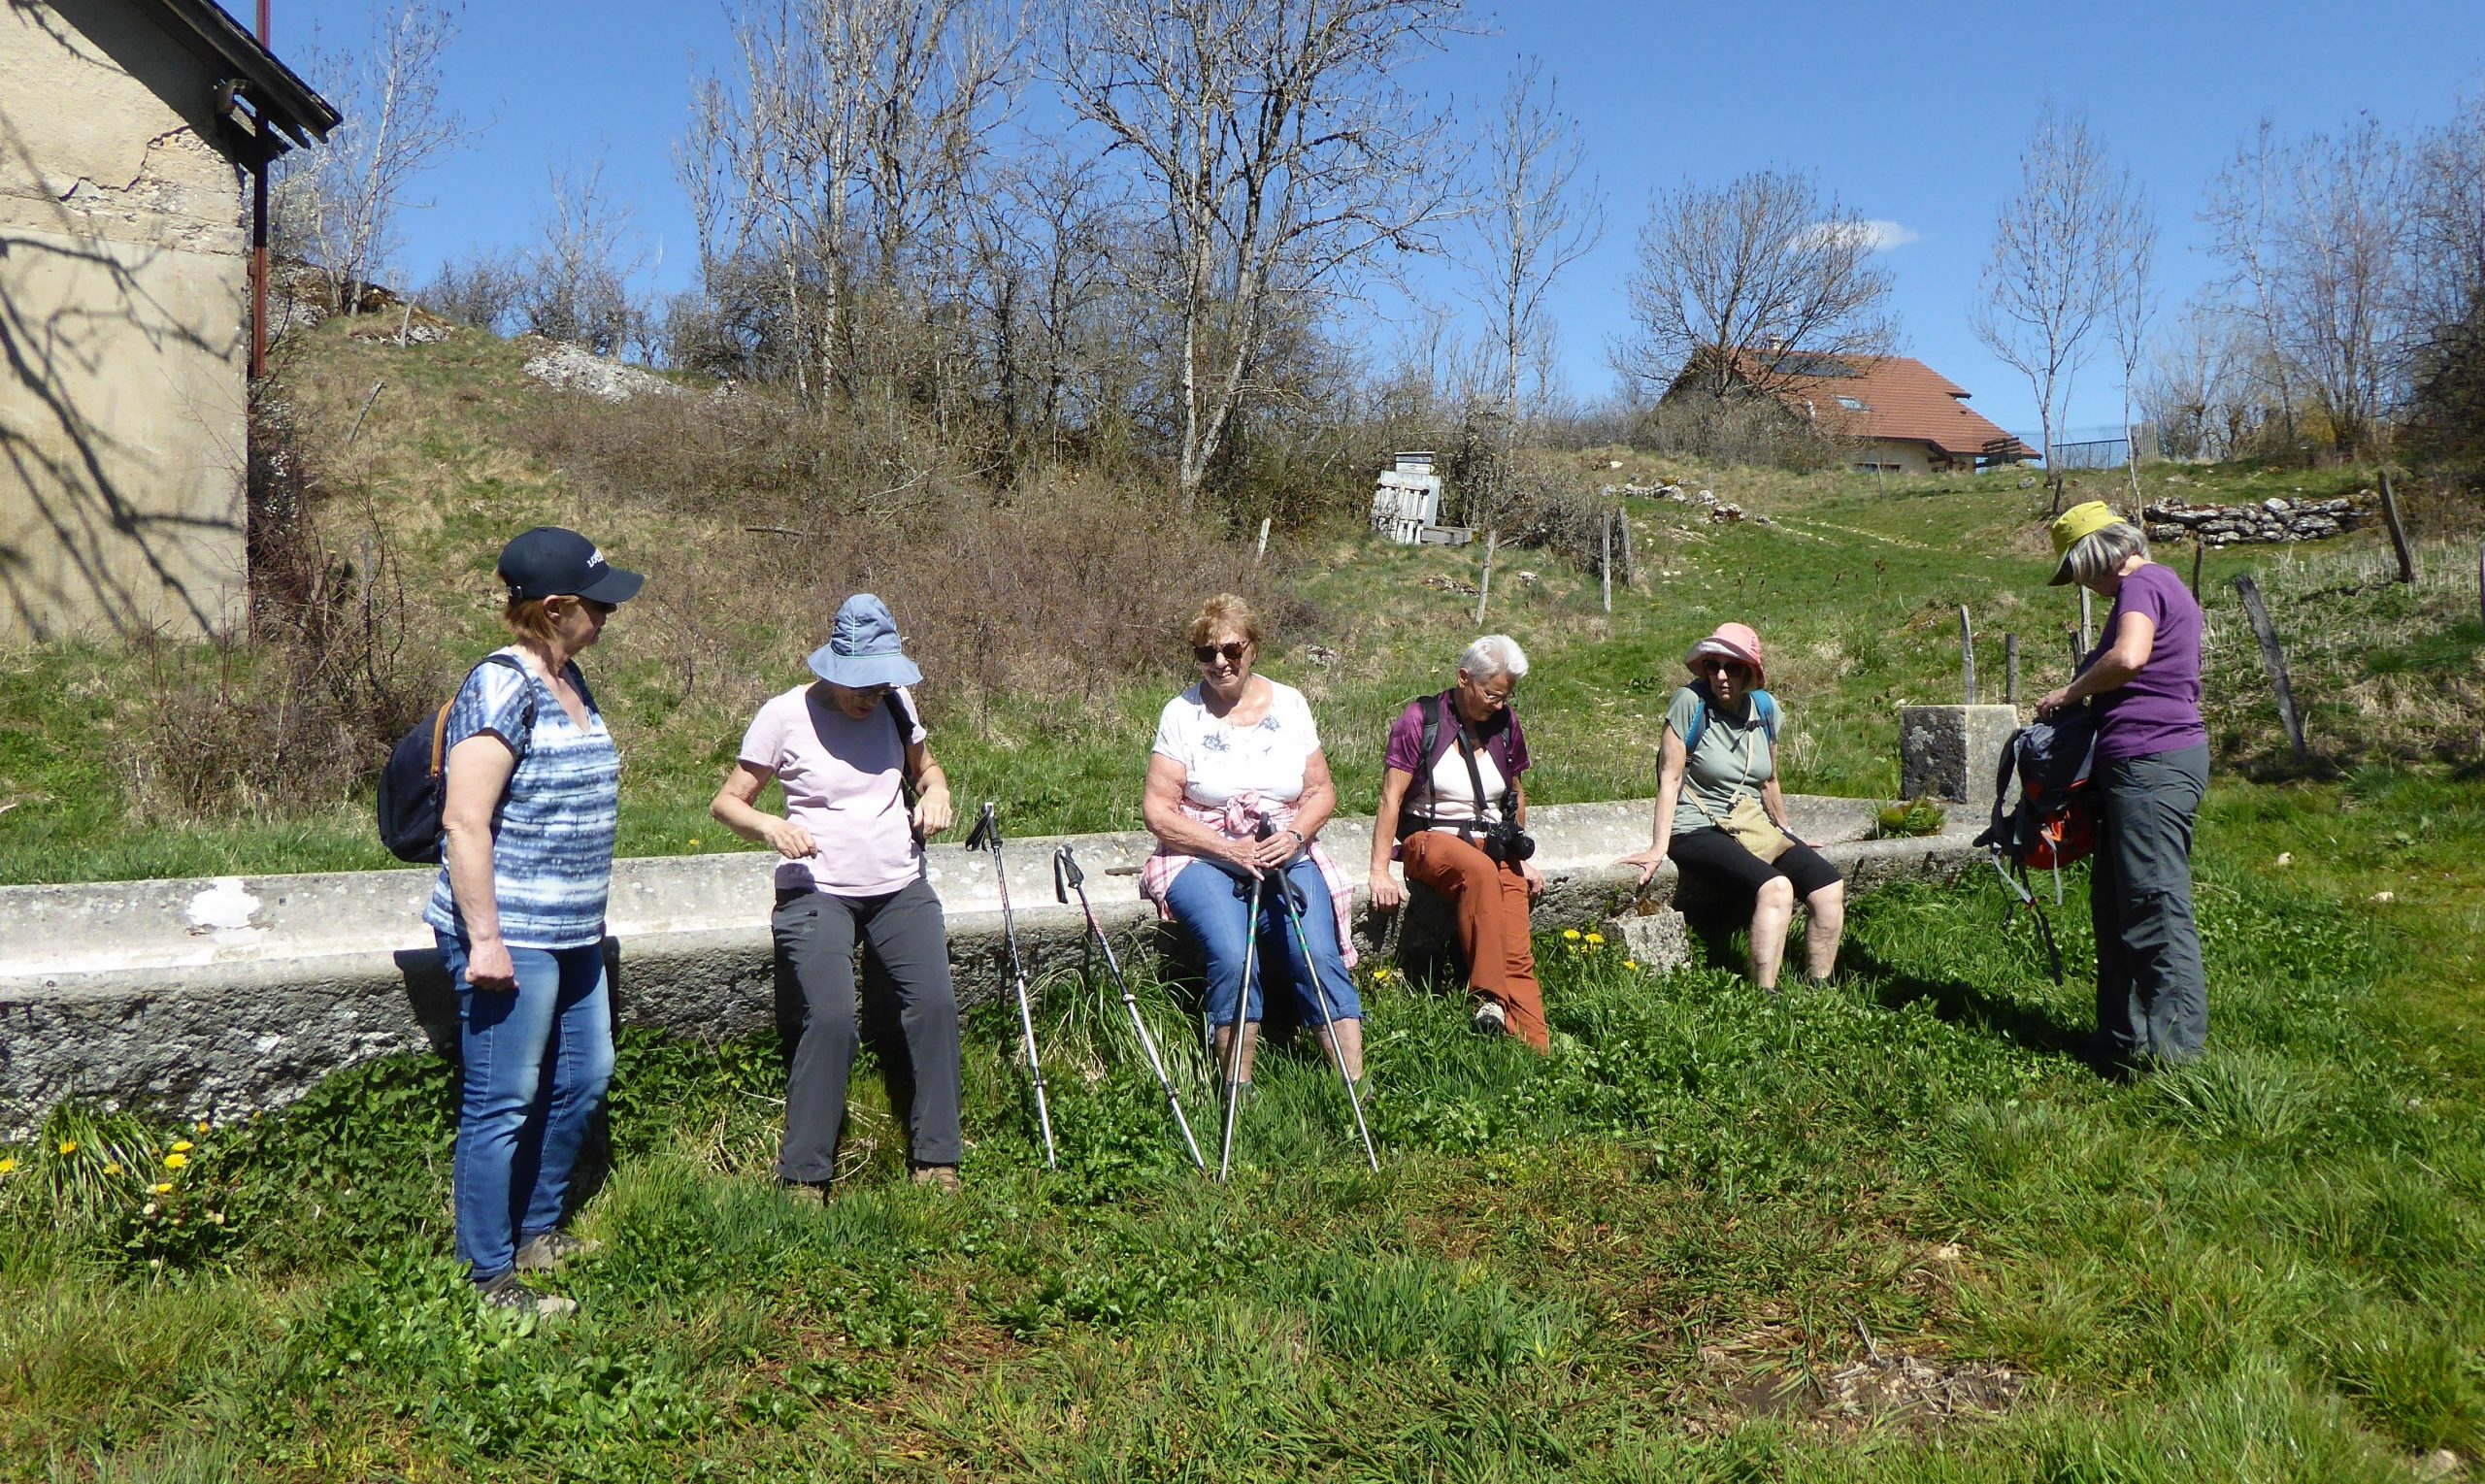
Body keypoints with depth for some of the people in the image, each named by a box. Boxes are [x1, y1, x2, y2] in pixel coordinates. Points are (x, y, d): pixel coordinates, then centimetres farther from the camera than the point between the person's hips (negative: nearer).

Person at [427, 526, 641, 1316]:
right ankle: (489, 1275, 15)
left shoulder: (568, 679, 10)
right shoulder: (502, 687, -18)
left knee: (583, 1079, 19)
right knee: (502, 1105, 1)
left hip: (572, 932, 10)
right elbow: (465, 821, -22)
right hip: (509, 936, -10)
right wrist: (485, 939, -22)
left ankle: (537, 1230, 37)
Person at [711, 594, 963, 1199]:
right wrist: (770, 826, -19)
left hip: (901, 887, 4)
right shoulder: (785, 715, -4)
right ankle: (804, 1178, -9)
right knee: (832, 1016, -23)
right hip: (817, 892, -3)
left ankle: (936, 1163, -6)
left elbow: (925, 767, 26)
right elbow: (726, 802, 2)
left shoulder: (897, 704, 7)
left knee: (935, 1002, -17)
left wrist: (936, 792, 2)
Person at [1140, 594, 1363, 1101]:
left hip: (1286, 852, 2)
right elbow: (1157, 810, -4)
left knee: (1318, 955, -22)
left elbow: (1321, 791, 11)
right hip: (1202, 857, -2)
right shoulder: (1182, 713, 1)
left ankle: (1355, 1086, -19)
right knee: (1232, 955, -29)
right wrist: (1229, 850, -14)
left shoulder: (1289, 704, 9)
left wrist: (1295, 836, -10)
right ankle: (1237, 1091, -17)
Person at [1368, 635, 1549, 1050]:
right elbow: (1391, 799, -8)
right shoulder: (1421, 719, -4)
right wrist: (1380, 873, -15)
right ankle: (1488, 998, -40)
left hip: (1496, 846, 5)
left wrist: (1522, 858, 20)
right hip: (1432, 840, -5)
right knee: (1479, 871, -40)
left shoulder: (1505, 724, 10)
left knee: (1518, 956, -16)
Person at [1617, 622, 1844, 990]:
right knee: (1775, 887, -30)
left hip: (1754, 826, 7)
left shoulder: (1764, 707, 7)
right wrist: (1659, 847, -20)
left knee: (1830, 887, -10)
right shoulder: (1690, 702, -11)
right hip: (1698, 831, -7)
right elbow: (1670, 778, -14)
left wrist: (1786, 832, 26)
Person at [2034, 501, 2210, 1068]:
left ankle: (2176, 1053, -8)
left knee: (2156, 912, -10)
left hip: (2151, 763, -11)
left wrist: (2070, 693, -13)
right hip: (2138, 765, 11)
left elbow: (2128, 658, -28)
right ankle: (2123, 1042, 22)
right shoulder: (2159, 586, 22)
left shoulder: (2140, 584, -9)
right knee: (2114, 909, 14)